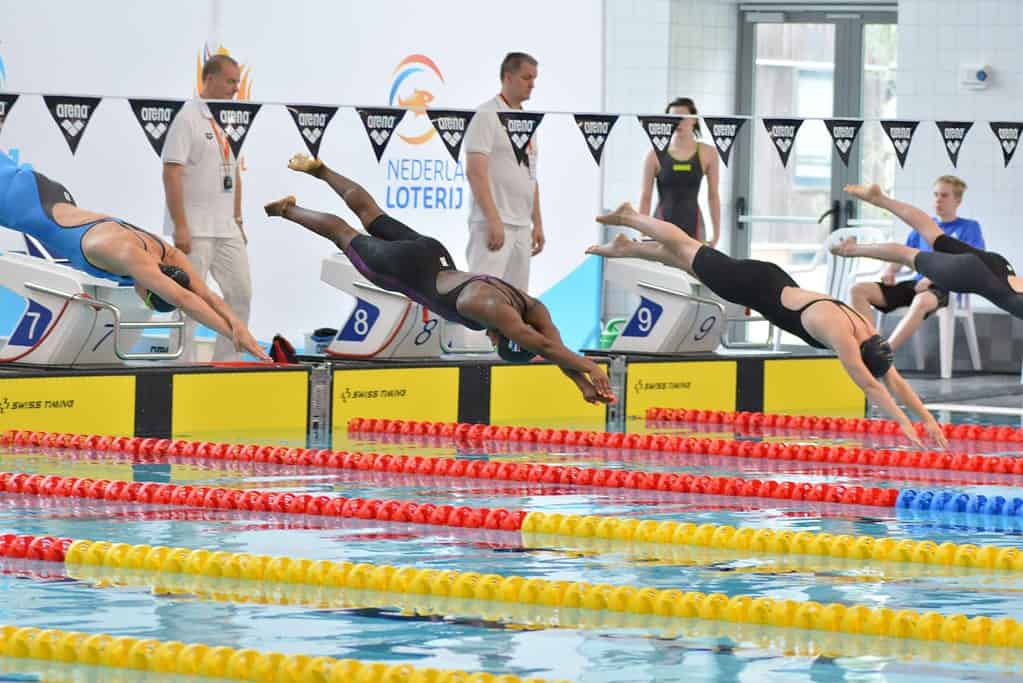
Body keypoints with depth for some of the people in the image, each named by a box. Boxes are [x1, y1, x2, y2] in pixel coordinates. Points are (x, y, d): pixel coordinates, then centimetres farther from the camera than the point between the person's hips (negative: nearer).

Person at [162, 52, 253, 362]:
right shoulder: (189, 118, -11)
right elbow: (171, 173, -16)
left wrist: (238, 221, 18)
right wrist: (180, 226, -20)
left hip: (226, 229, 8)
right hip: (195, 230, -8)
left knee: (241, 293, 9)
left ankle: (226, 362, 17)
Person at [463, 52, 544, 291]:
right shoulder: (487, 116, -7)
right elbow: (475, 172, -15)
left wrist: (538, 224, 17)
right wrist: (493, 220, -21)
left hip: (522, 226, 9)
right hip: (493, 223, -9)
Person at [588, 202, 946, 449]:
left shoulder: (867, 332, -15)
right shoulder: (841, 335, -35)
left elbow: (894, 379, -10)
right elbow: (869, 386, -40)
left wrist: (927, 418, -18)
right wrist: (904, 423, -43)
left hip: (775, 286, 6)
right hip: (756, 287, -6)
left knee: (691, 255, 23)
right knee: (689, 254, 13)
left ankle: (625, 248, 43)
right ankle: (629, 217, 33)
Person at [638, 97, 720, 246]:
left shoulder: (707, 153, 1)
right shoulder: (656, 154, -2)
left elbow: (713, 196, 6)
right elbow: (645, 197, 1)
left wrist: (716, 232, 4)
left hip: (692, 226, 1)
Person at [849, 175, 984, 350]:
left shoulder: (969, 228, 8)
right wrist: (890, 271, 1)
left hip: (945, 287, -6)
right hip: (916, 283, 6)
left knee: (922, 300, -44)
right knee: (858, 290, -13)